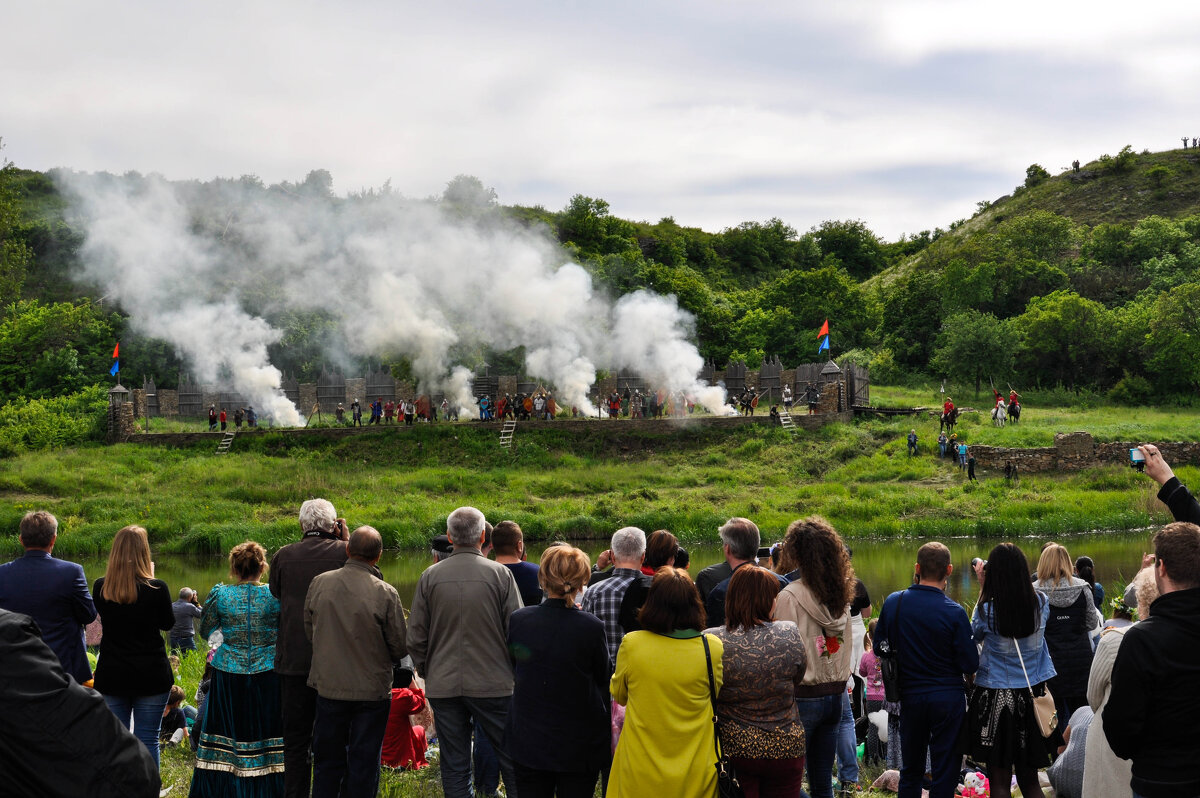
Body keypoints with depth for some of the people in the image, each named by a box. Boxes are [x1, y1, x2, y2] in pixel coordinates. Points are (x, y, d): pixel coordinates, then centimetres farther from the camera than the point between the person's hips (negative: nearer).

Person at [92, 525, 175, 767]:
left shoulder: (100, 588, -5)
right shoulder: (157, 588, -14)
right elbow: (168, 624, 3)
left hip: (111, 675, 2)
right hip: (151, 675, -2)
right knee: (147, 740, 5)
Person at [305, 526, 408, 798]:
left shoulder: (319, 584, -7)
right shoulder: (386, 593, -15)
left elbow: (309, 630, 7)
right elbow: (400, 647, -8)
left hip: (328, 686, 3)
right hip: (372, 691, -2)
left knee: (327, 760, 16)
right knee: (363, 763, 9)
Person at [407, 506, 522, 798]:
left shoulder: (430, 576, -1)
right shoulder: (500, 574, -7)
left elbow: (415, 638, 2)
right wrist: (514, 672, 11)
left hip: (443, 685, 2)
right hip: (493, 684, -2)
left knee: (454, 766, 8)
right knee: (512, 762, 8)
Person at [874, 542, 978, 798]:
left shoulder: (893, 602, -7)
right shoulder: (954, 612, -17)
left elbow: (879, 648, 4)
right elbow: (970, 666, -12)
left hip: (909, 696, 3)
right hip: (948, 697, -3)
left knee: (911, 770, 17)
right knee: (945, 772, 6)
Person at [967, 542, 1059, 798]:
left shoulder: (988, 608, -13)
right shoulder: (1041, 602, -3)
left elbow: (976, 633, 7)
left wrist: (983, 588, 7)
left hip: (995, 698, -4)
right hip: (1032, 695, 4)